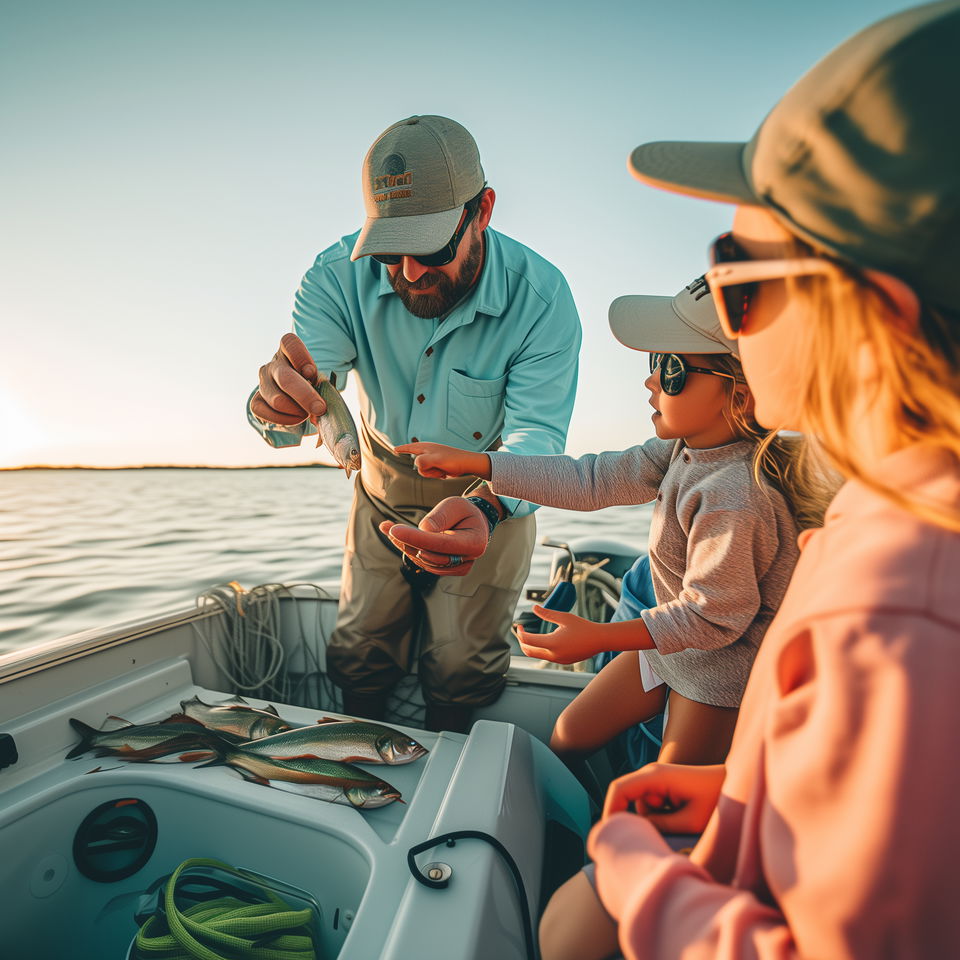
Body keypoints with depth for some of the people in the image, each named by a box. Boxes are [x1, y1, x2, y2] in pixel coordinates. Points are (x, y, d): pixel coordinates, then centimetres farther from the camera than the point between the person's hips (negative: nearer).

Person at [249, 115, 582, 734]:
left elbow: (536, 432, -29)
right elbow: (299, 407, -26)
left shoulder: (541, 298, -26)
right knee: (361, 655, 17)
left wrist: (486, 509, -51)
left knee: (459, 670, 13)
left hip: (492, 495, -2)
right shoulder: (341, 275, -19)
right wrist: (276, 407, -52)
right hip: (384, 490, 3)